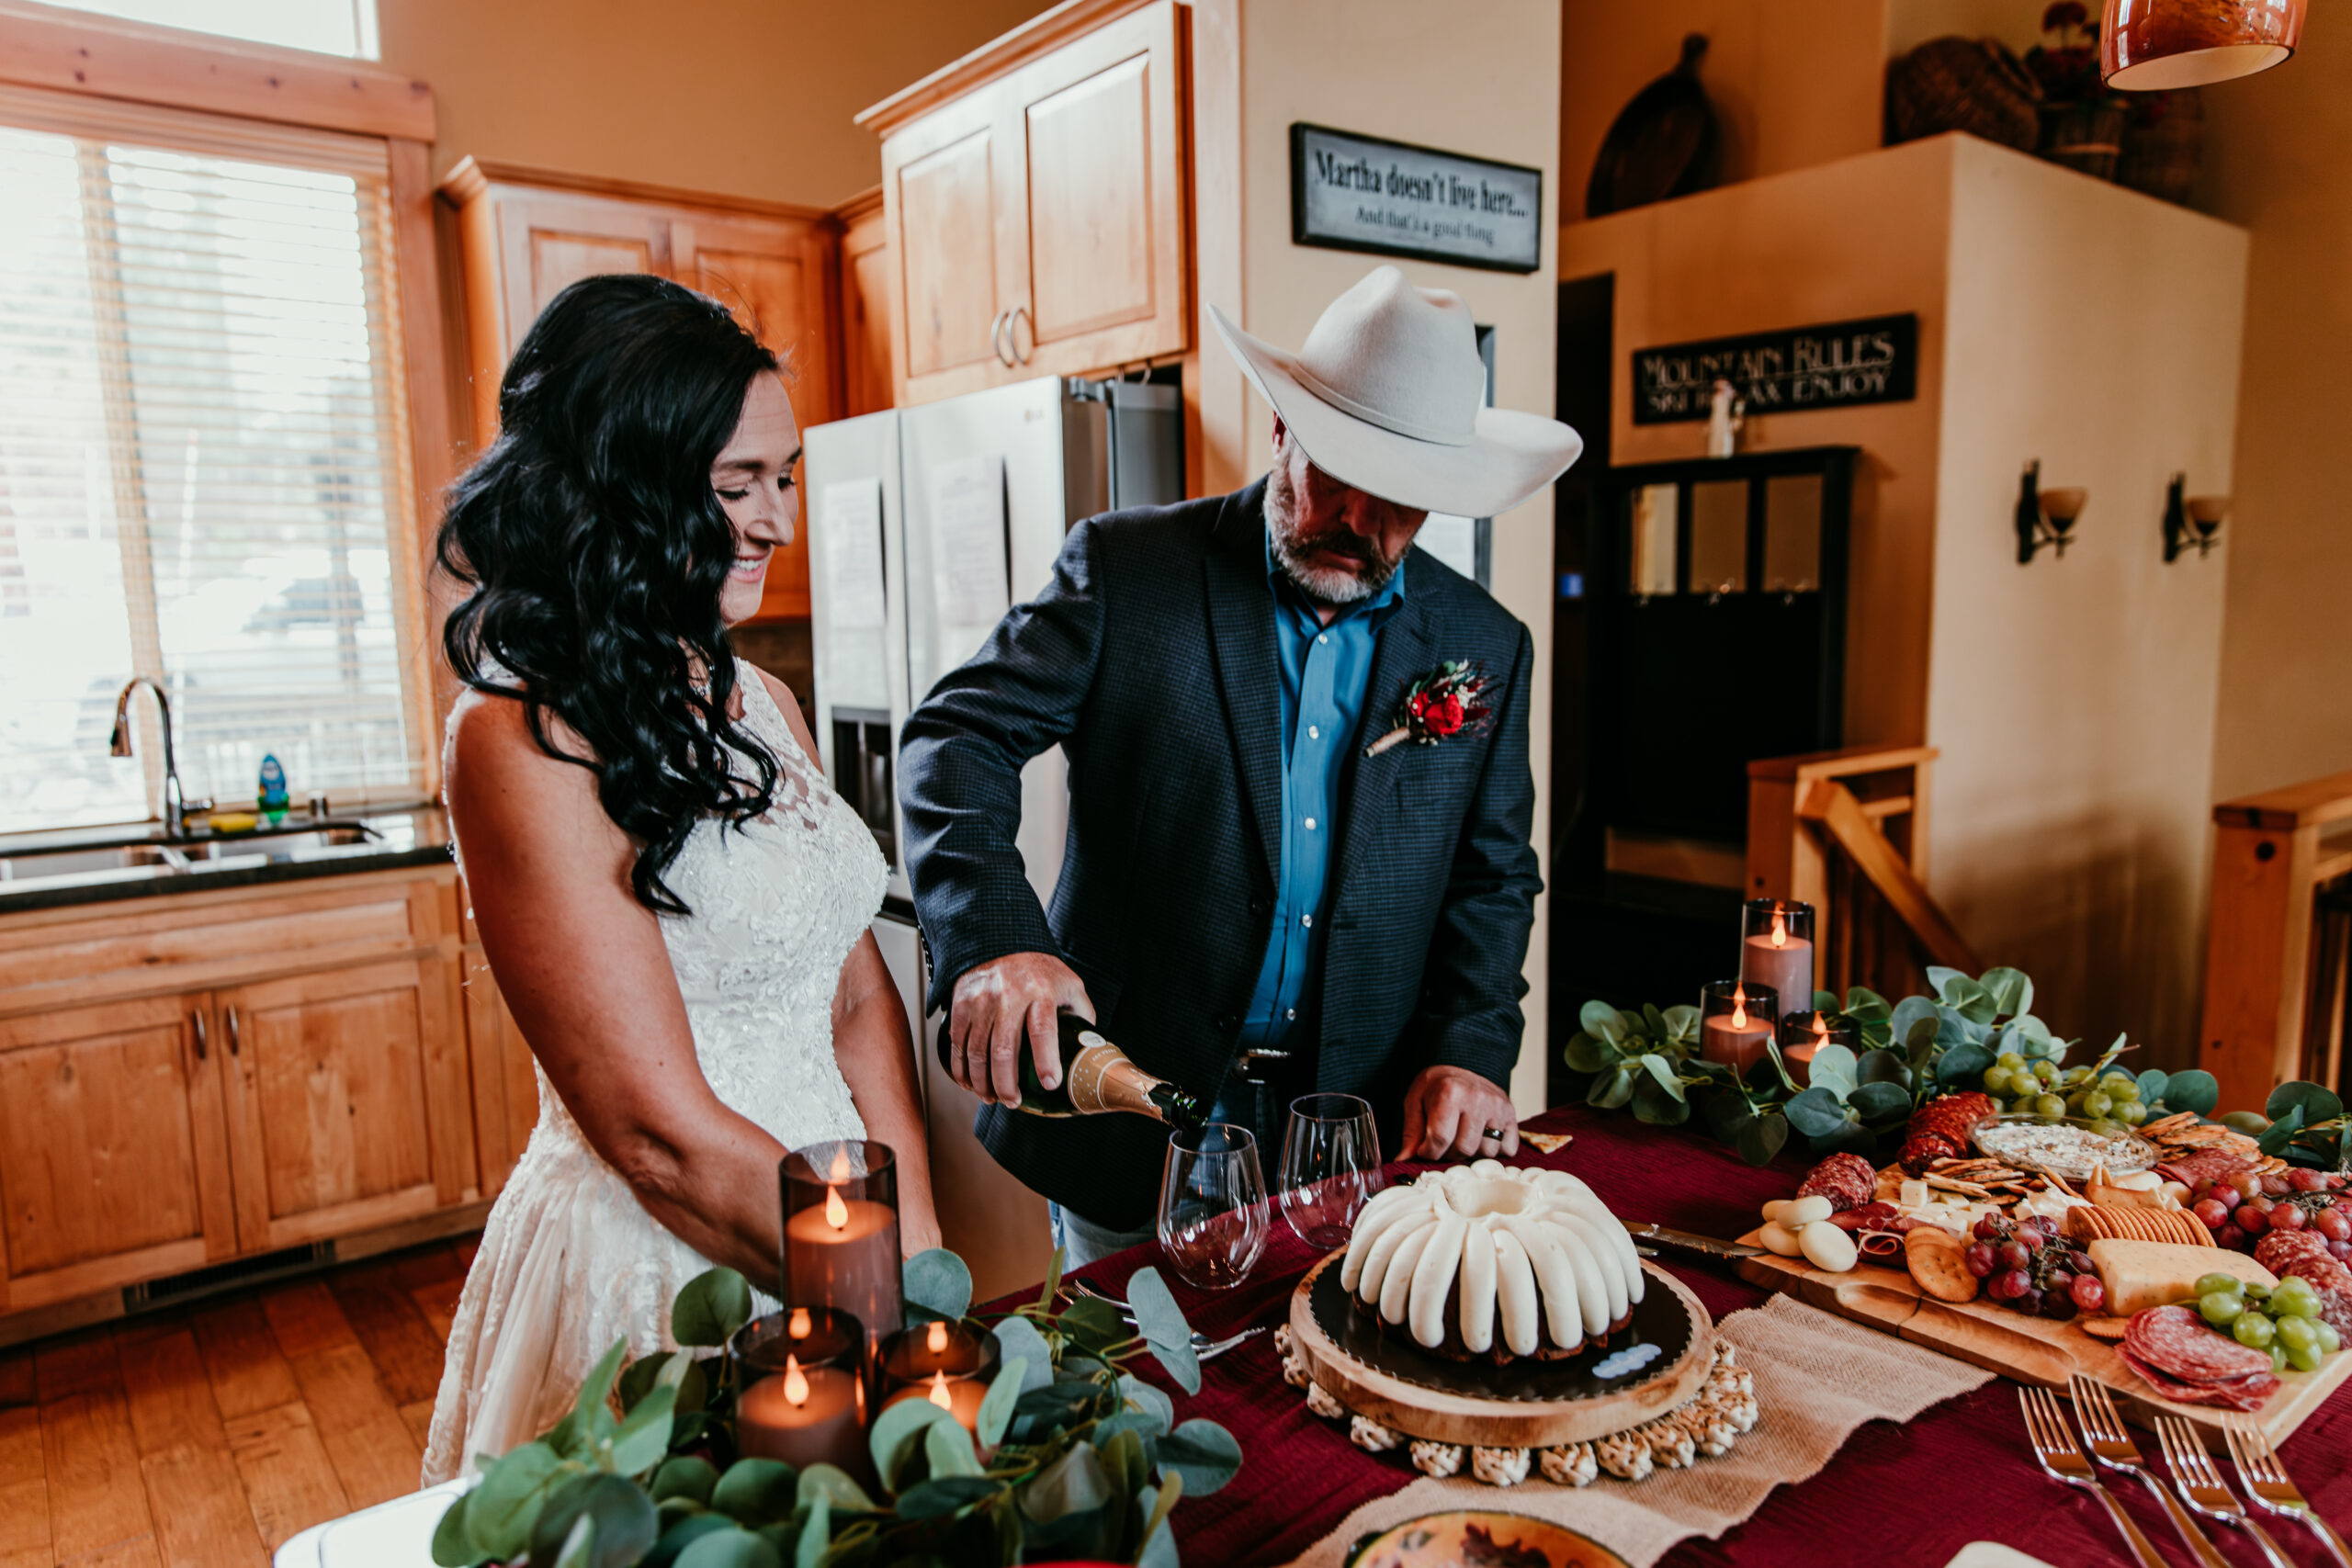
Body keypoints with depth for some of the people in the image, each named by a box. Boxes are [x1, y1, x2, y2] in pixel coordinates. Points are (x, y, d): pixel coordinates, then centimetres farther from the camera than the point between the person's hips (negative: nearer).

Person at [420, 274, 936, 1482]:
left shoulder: (759, 704, 3)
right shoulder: (524, 741, -20)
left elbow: (858, 989, 4)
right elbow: (663, 1137, -22)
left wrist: (917, 1243, -5)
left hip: (830, 1232, 7)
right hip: (653, 1261, -7)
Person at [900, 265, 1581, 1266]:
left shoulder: (1485, 649, 3)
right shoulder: (1126, 569, -7)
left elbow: (1493, 877, 9)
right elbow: (959, 734, -12)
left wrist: (1469, 1050, -6)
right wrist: (992, 938, -28)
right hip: (1129, 1117, -2)